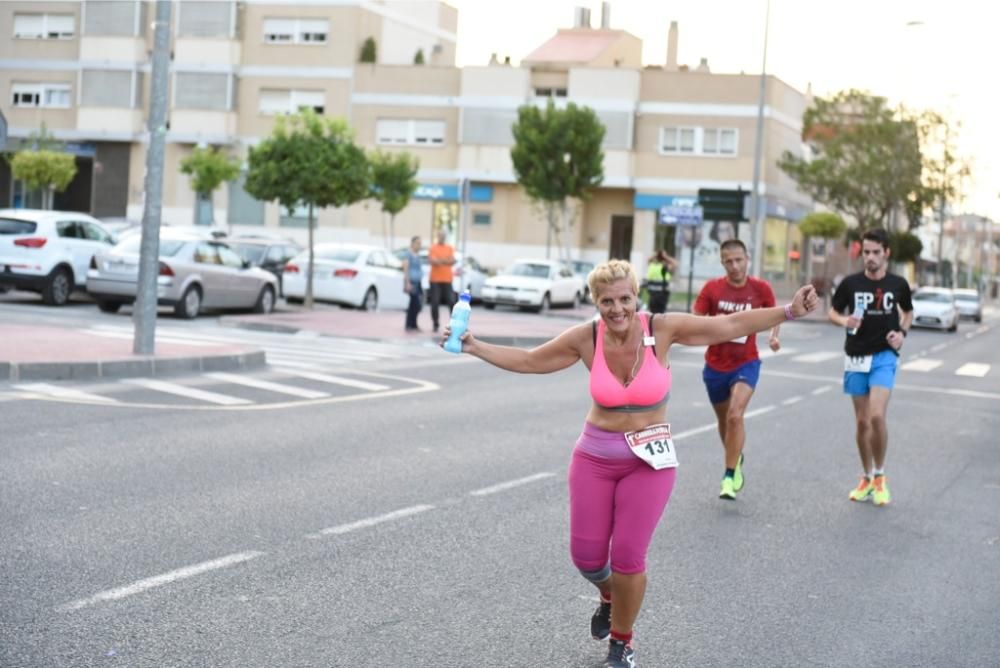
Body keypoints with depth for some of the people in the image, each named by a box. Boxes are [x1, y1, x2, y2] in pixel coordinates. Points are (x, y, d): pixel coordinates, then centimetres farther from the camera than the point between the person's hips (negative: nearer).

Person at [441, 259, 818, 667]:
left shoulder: (662, 329, -13)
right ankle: (609, 595, 40)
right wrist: (474, 347, -2)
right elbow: (528, 361, 3)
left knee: (627, 557, -5)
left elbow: (732, 325, -10)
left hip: (649, 460, -2)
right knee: (586, 556, 2)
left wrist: (789, 311, -17)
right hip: (595, 457, 2)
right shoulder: (586, 337, -9)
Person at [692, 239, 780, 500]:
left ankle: (730, 477, -14)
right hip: (715, 365, 2)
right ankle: (736, 461, 45)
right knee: (724, 420, 17)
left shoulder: (761, 288, -8)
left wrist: (773, 336, -8)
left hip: (746, 364, -2)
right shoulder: (712, 288, -8)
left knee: (735, 415, -21)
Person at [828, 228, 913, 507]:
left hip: (884, 357, -2)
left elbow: (908, 312, 17)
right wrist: (845, 321, -14)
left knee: (877, 416, -18)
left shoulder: (898, 284, -1)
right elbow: (833, 312, 8)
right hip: (856, 358, 2)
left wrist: (902, 332, -3)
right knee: (861, 421, 7)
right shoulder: (850, 283, -2)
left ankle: (880, 476, 2)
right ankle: (866, 478, 23)